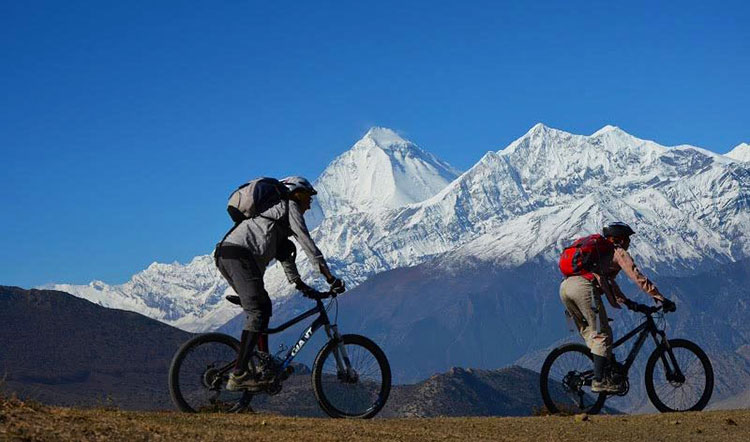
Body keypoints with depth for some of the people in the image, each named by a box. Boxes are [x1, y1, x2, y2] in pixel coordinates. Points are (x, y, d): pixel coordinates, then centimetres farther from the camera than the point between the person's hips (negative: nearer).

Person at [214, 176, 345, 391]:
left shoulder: (274, 211, 35)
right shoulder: (290, 207, 7)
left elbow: (283, 254, 37)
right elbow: (306, 242, -1)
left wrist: (299, 284, 35)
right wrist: (330, 277, -2)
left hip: (224, 256, 10)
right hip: (240, 255, -10)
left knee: (264, 306, 20)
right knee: (256, 313, -15)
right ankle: (238, 375, -25)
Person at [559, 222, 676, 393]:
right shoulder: (619, 252, 13)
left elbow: (608, 282, 45)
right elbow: (638, 277, 5)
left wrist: (626, 302, 44)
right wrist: (661, 299, 7)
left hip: (565, 285, 8)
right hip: (583, 287, -8)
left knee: (589, 333, 19)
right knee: (602, 335, -3)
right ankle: (599, 381, -7)